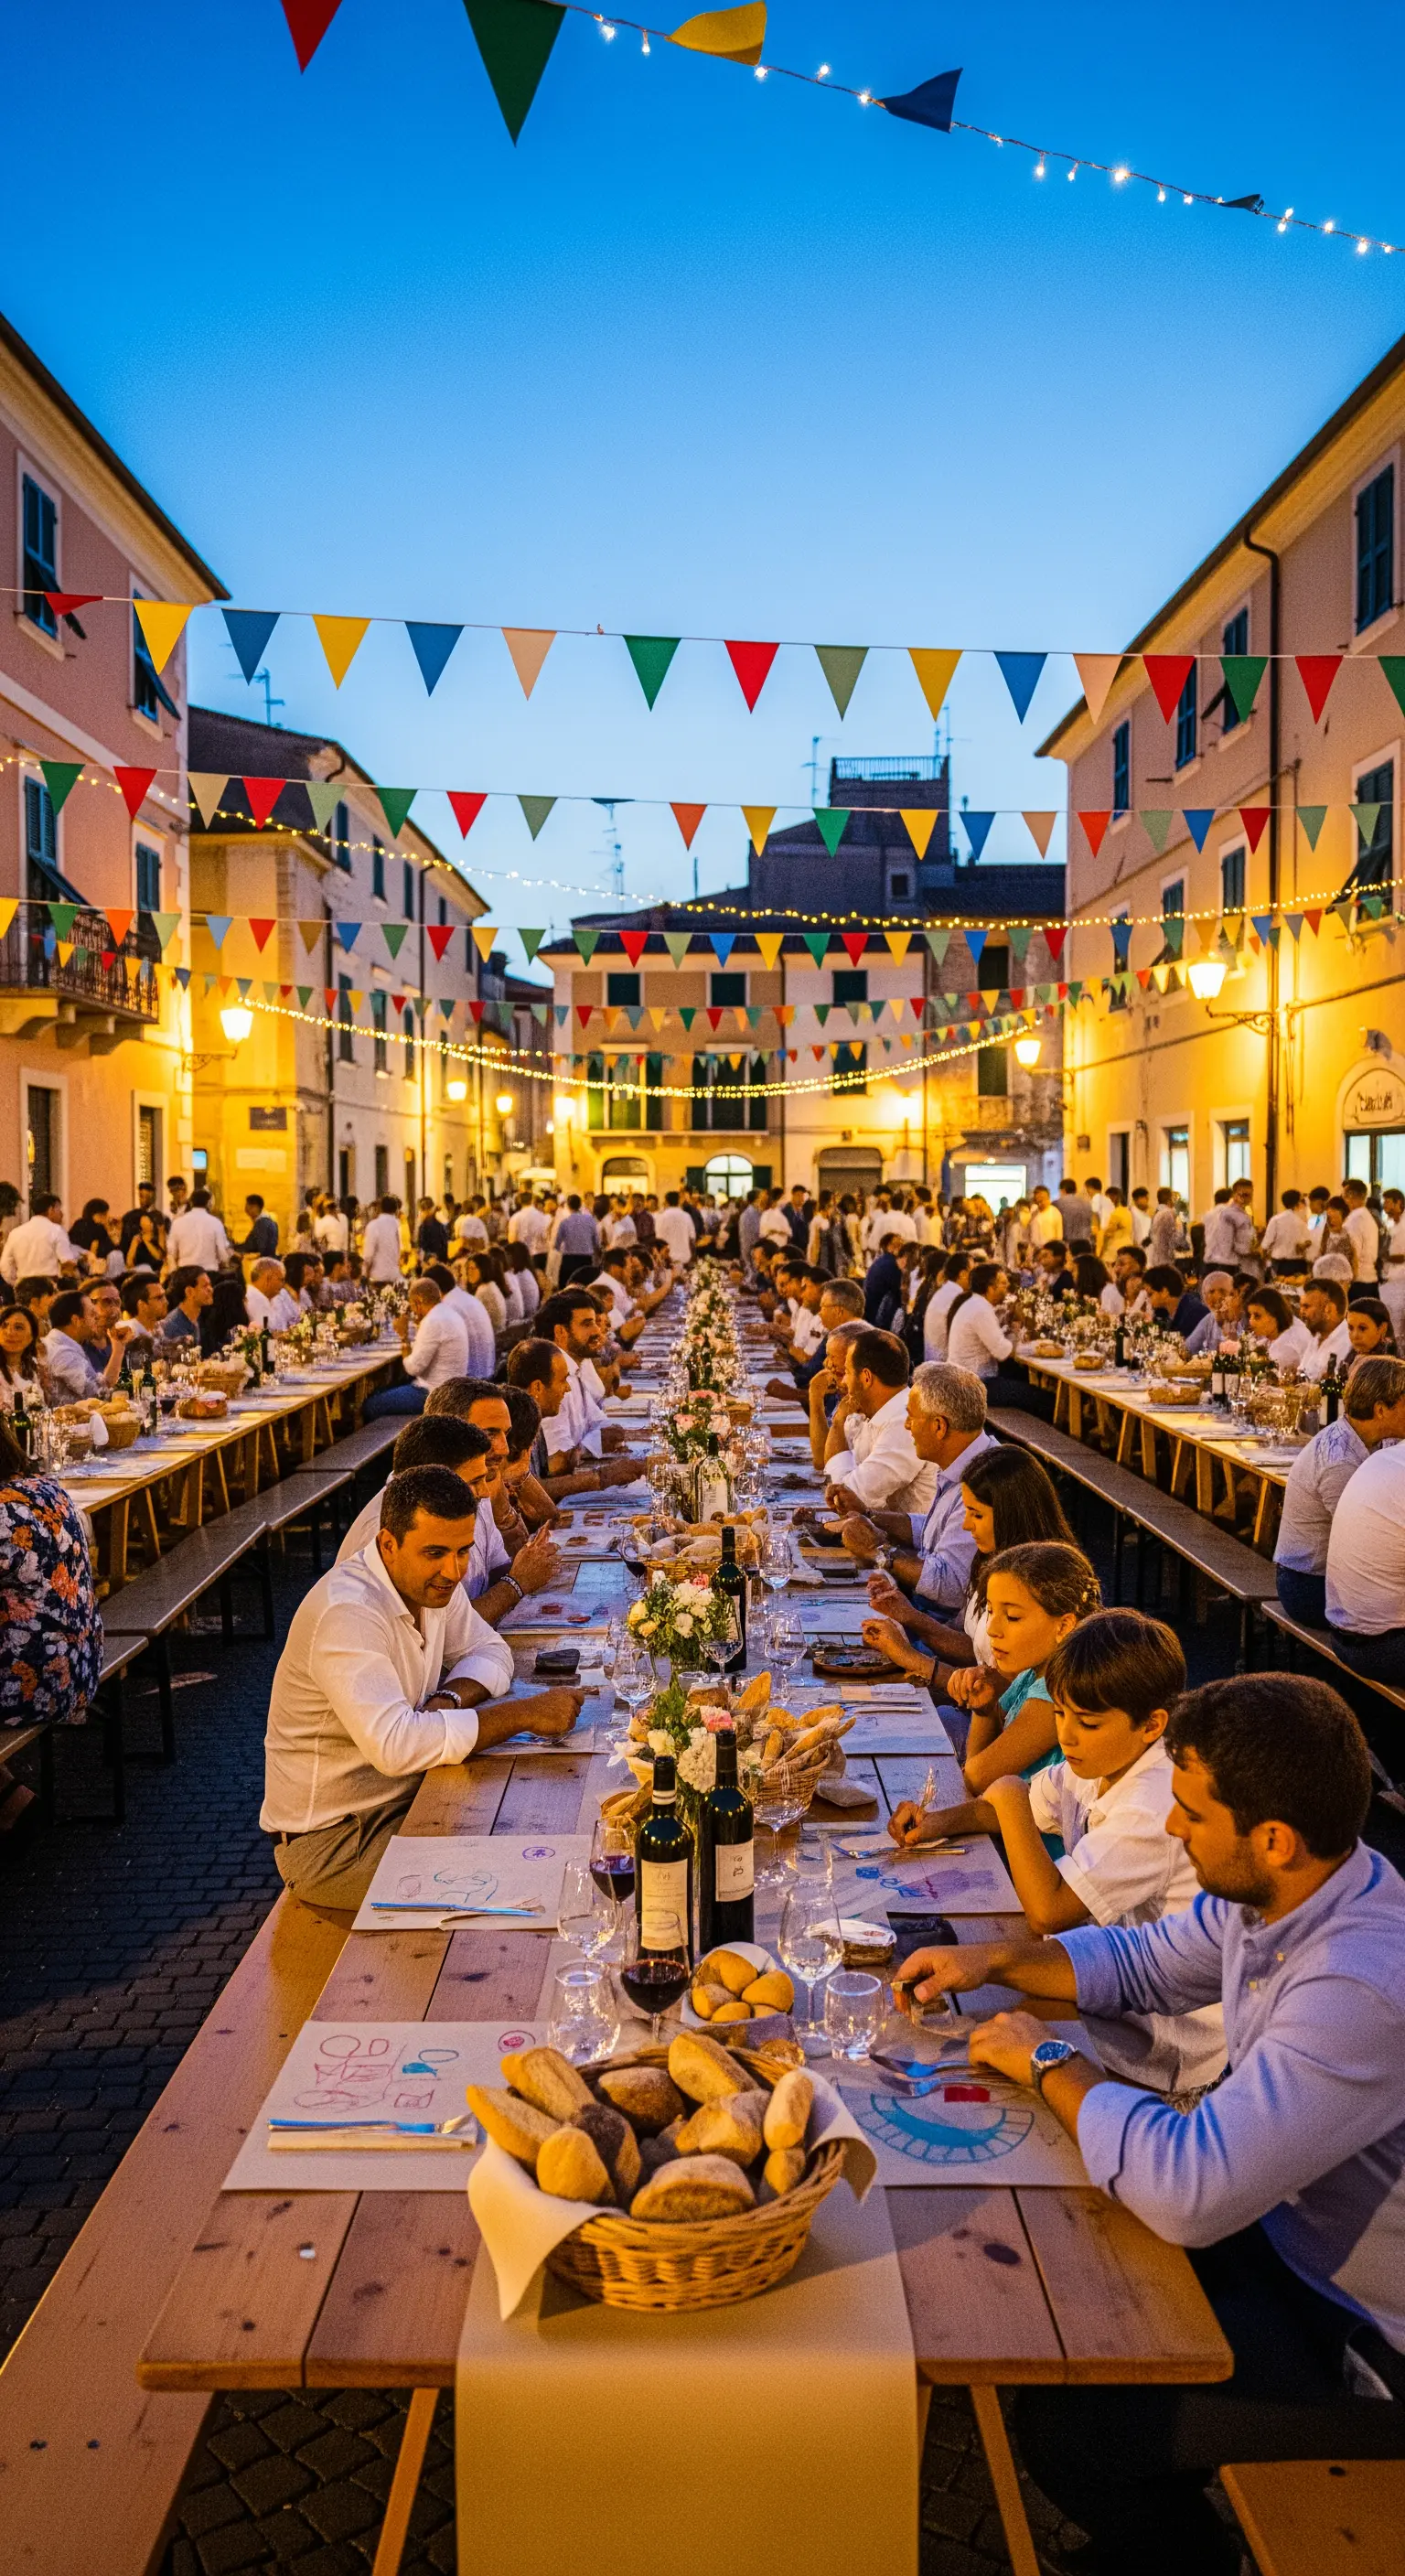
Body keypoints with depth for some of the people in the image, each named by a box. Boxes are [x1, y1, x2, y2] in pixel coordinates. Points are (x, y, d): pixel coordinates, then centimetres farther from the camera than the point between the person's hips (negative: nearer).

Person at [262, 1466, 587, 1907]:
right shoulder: (347, 1612, -29)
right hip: (332, 1839, -8)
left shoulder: (431, 1581, -2)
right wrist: (526, 1714, -32)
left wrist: (447, 1701, -14)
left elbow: (491, 1653, 10)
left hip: (406, 1796, 8)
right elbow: (394, 1745, -39)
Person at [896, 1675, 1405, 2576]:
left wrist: (1050, 2062, -24)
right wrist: (995, 1959, -3)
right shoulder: (1286, 1889, -9)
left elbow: (1188, 2195, -39)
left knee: (1065, 2425, -11)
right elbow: (1143, 1961, 10)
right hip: (1281, 2226, 8)